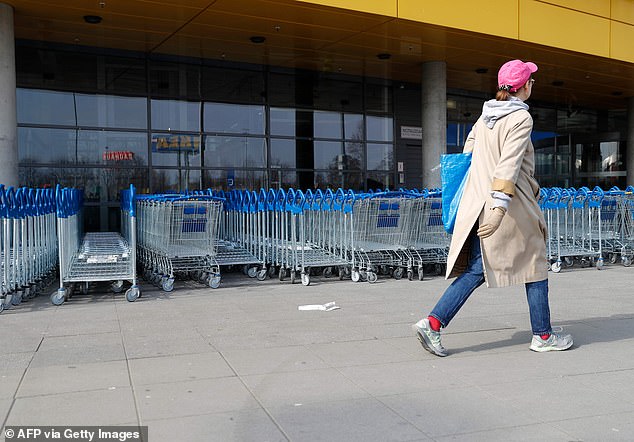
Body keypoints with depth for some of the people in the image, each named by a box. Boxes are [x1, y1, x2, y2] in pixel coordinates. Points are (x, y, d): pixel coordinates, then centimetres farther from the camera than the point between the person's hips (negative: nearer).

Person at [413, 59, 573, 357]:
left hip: (477, 203, 7)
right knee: (534, 264, 11)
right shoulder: (521, 118, -10)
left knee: (476, 270, 9)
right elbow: (509, 164, -22)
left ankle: (433, 322, -3)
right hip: (511, 206, -7)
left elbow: (468, 152, 18)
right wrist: (500, 206, -28)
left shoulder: (486, 115, 11)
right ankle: (543, 336, 22)